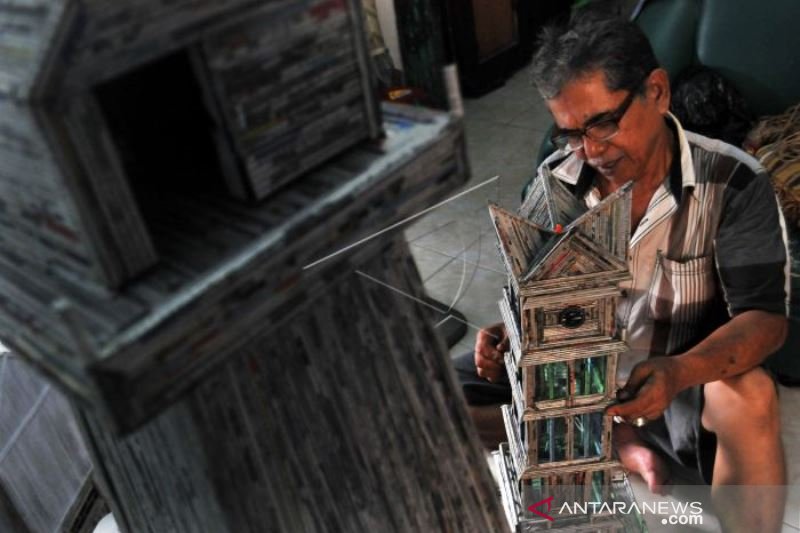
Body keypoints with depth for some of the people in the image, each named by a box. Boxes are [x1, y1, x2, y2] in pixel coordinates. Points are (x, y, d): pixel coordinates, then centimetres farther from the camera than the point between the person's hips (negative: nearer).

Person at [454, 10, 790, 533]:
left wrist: (678, 372, -41)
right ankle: (616, 441, -8)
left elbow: (765, 316, -20)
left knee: (749, 395, -38)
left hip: (677, 377, -3)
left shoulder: (733, 182, -17)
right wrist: (514, 333, -23)